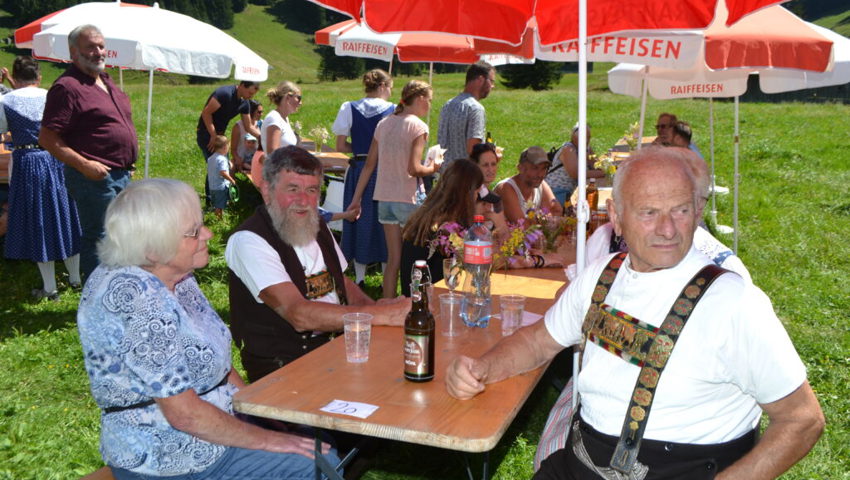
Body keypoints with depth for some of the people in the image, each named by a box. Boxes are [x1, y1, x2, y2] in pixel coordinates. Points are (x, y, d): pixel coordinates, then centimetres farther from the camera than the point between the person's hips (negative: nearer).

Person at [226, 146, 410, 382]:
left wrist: (371, 305, -2)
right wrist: (382, 314, -26)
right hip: (280, 366, -8)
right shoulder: (248, 241, -14)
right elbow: (299, 314, -24)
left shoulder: (318, 227, 13)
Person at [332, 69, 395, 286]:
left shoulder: (349, 109, 0)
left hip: (358, 170, 1)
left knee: (359, 218, 10)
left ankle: (360, 277, 15)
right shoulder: (393, 110, -5)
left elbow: (341, 146, 0)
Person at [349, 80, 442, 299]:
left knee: (393, 259, 14)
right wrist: (433, 167, 0)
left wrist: (356, 198, 15)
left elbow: (369, 165, 11)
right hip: (409, 199, -6)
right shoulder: (417, 126, -10)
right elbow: (414, 169, -19)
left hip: (384, 197, 6)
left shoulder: (384, 124, 10)